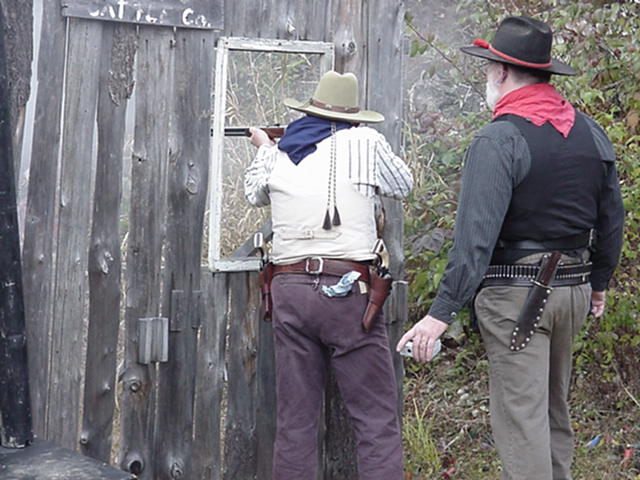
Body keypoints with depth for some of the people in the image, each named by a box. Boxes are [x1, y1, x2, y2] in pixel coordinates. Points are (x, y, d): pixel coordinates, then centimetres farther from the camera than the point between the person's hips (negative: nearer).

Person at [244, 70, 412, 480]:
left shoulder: (279, 152, 9)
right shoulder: (365, 142, -2)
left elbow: (255, 192, 29)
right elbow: (403, 185, 14)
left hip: (290, 289, 4)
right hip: (347, 292, -4)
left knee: (296, 421, 11)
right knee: (378, 419, 1)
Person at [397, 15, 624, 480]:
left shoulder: (499, 139, -15)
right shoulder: (590, 131, 8)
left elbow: (476, 234, -23)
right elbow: (612, 219, 14)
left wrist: (443, 311, -23)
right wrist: (599, 282, 27)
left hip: (516, 296, -8)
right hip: (573, 290, 8)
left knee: (521, 417, -2)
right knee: (554, 410, 21)